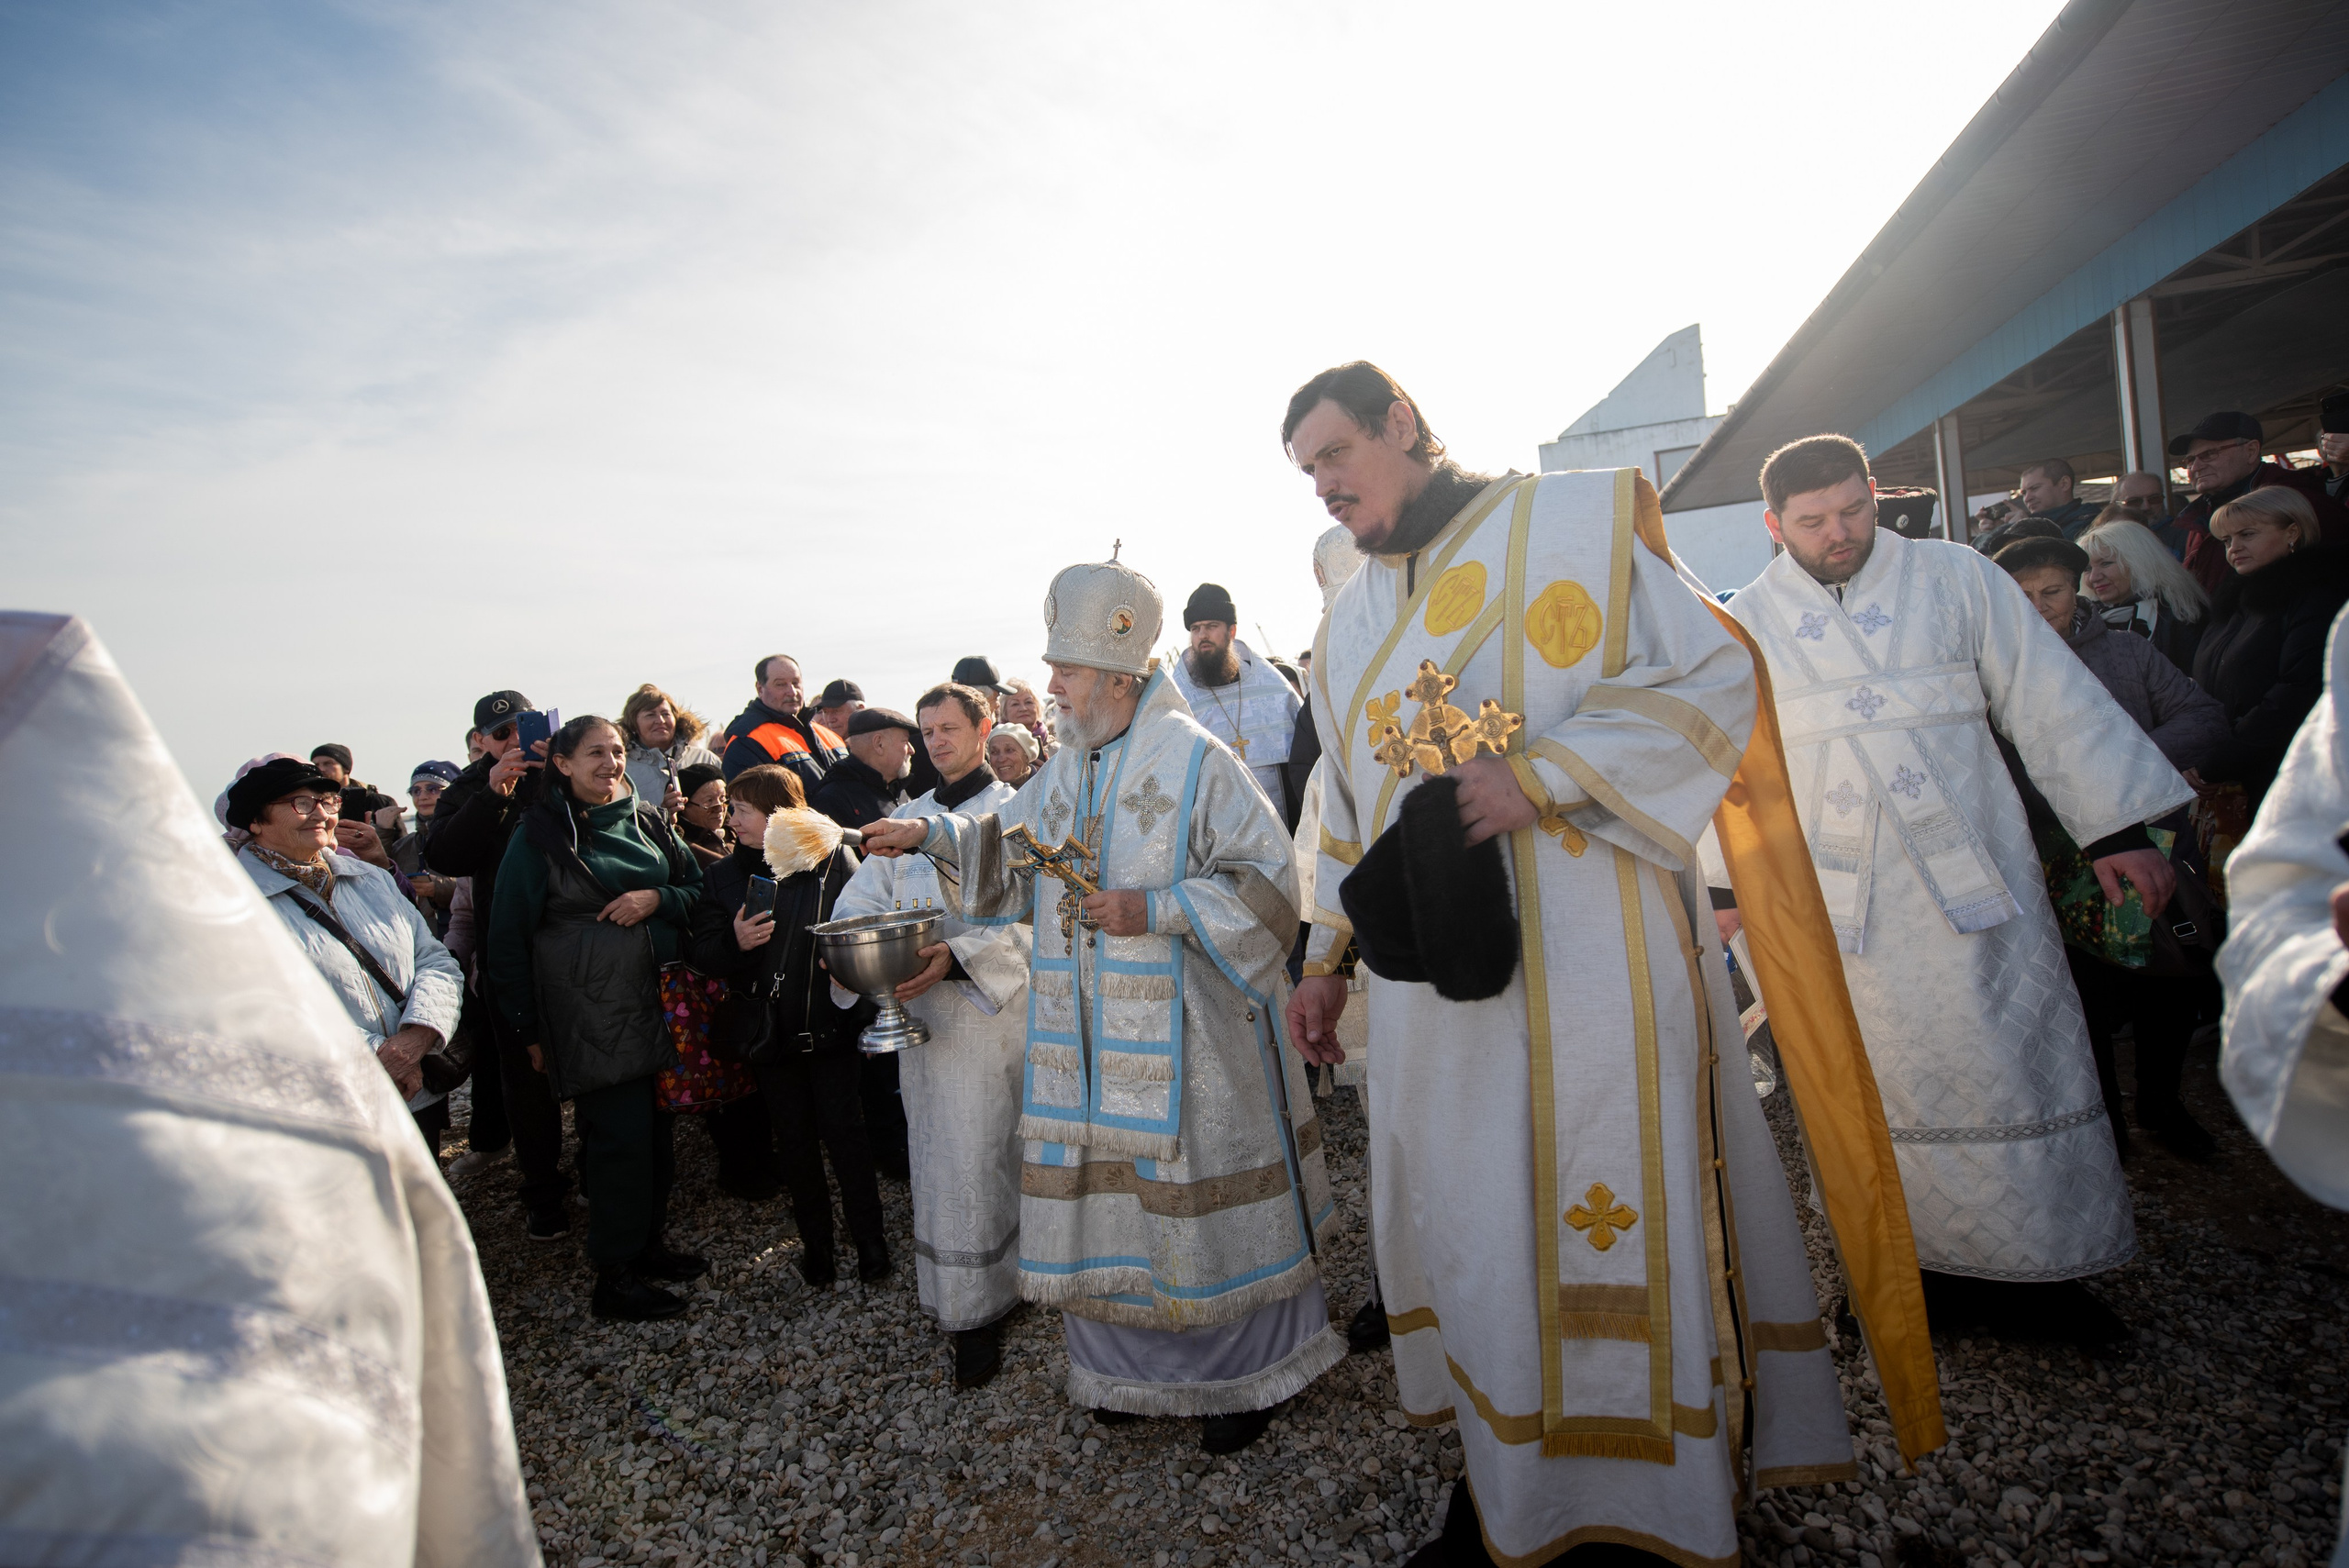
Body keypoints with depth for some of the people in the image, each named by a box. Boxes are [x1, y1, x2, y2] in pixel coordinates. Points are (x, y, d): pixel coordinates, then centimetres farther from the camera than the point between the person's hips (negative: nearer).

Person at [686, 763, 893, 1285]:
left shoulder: (832, 859, -5)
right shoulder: (724, 876, 5)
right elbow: (703, 953, 2)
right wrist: (735, 943, -17)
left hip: (830, 1022, -3)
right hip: (768, 1028, 3)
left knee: (844, 1131, 2)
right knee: (796, 1139, 14)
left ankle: (869, 1238, 17)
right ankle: (816, 1240, 28)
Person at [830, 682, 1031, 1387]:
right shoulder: (909, 816, 17)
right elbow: (865, 894, 11)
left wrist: (958, 955, -26)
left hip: (993, 1007, -5)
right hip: (920, 1009, 5)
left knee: (978, 1158, -2)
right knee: (941, 1156, 10)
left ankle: (975, 1309, 12)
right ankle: (964, 1299, 25)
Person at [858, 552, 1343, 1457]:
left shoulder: (1195, 760, -12)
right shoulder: (1064, 770, 9)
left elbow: (1265, 880, -13)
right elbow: (1010, 855, 21)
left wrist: (1156, 912, -20)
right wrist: (933, 835, 8)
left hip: (1182, 1038, -6)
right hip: (1088, 1040, 6)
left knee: (1198, 1199, 6)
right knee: (1105, 1195, 15)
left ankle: (1245, 1377, 30)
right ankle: (1135, 1368, 37)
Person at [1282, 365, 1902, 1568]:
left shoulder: (1572, 521, 1)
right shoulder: (1345, 625, 16)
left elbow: (1714, 676, -6)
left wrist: (1539, 776, -17)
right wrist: (1324, 956, 18)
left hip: (1587, 962, -5)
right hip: (1428, 976, 5)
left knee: (1609, 1211, 3)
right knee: (1464, 1220, 11)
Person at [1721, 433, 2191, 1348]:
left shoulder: (1955, 578, 5)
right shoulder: (1746, 625, 4)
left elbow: (2051, 701, 6)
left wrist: (2117, 827, 1)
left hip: (1976, 877, 1)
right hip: (1840, 900, 0)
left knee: (2015, 1062, 5)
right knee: (1892, 1081, 6)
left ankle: (2046, 1265, 23)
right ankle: (1936, 1267, 22)